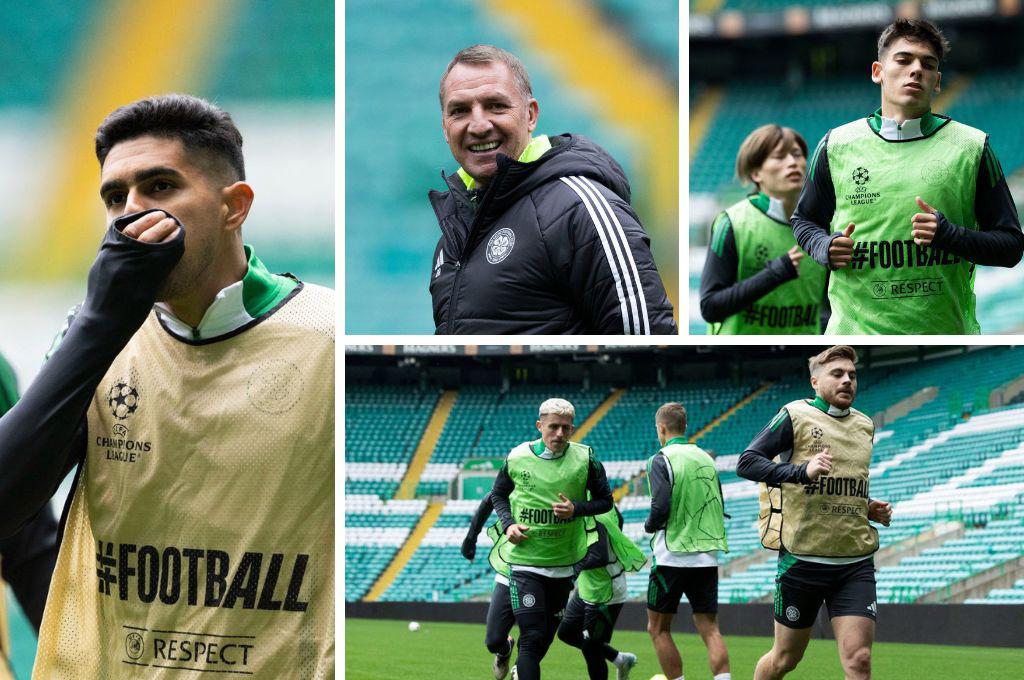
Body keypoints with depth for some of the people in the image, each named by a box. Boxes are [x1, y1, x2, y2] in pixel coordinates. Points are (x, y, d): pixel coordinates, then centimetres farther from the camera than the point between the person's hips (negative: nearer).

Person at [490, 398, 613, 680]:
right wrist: (508, 524, -6)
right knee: (532, 638, -14)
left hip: (564, 564, 3)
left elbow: (605, 500, 4)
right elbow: (498, 495, 13)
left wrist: (576, 509, -15)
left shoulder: (585, 459, -5)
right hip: (525, 560, -3)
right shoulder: (517, 458, -4)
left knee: (547, 635, 17)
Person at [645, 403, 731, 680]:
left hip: (673, 556, -5)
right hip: (707, 557, 5)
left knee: (658, 628, 8)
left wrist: (649, 525, 2)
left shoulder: (661, 460, -8)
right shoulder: (705, 459, 10)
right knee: (710, 629, 3)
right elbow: (719, 507, 14)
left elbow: (661, 508, -17)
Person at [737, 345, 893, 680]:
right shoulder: (796, 416, -4)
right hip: (802, 560, -4)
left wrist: (870, 508, 9)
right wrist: (802, 470, -27)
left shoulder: (865, 425, 14)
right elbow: (745, 463, -13)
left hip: (856, 563, 4)